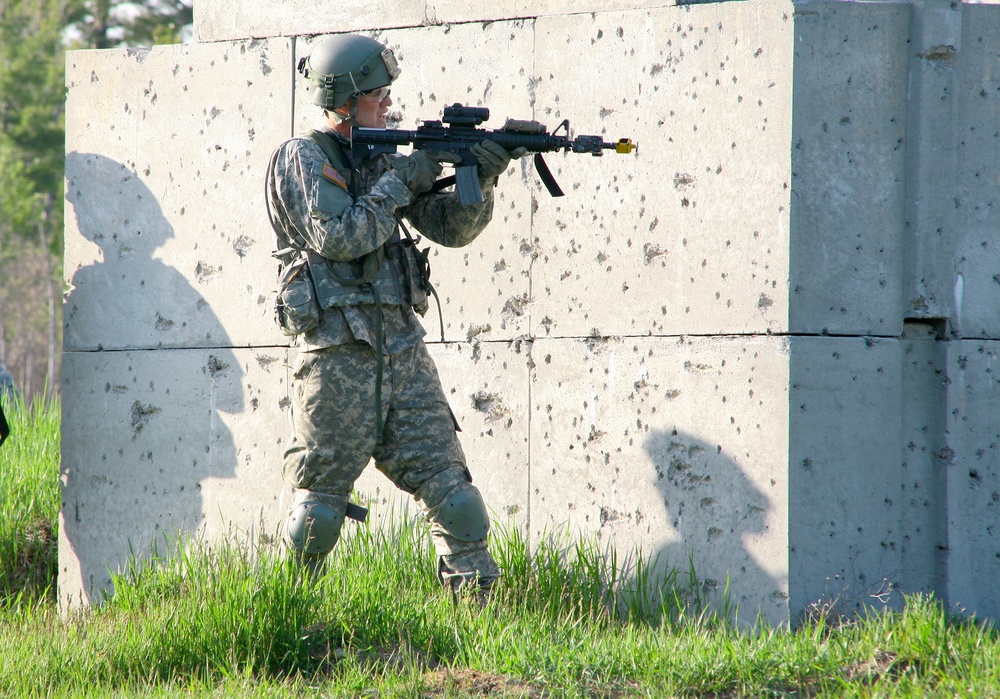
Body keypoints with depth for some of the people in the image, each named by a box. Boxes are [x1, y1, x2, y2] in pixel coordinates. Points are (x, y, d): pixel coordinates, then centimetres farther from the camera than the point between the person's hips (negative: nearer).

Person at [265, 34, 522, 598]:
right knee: (321, 502, 0)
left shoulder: (386, 157, 15)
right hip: (338, 354, -6)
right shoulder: (304, 158, -4)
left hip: (402, 345, 6)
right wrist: (401, 182, -12)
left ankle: (480, 605, 0)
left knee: (451, 489, -1)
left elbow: (453, 229, 12)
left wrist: (479, 179, -6)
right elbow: (337, 238, -17)